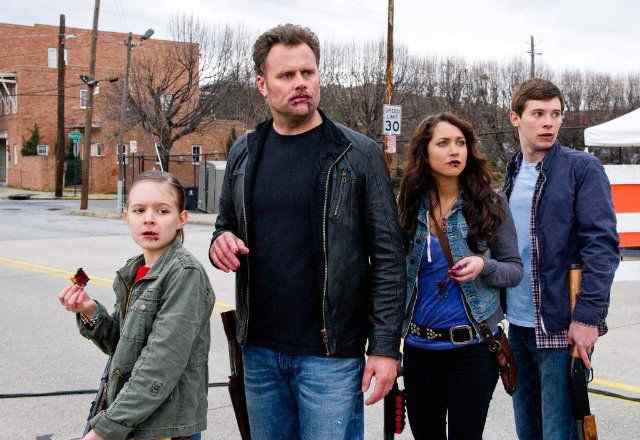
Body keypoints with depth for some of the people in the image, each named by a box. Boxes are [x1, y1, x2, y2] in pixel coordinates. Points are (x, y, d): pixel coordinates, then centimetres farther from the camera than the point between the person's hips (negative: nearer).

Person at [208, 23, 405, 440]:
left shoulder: (359, 154, -6)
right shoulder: (244, 153, 7)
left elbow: (387, 256, -7)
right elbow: (227, 228, 18)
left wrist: (385, 346, -11)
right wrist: (221, 243, -7)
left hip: (331, 352, -4)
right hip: (259, 349, 4)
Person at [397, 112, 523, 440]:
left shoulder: (490, 203, -5)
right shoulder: (409, 205, 1)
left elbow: (514, 270, -1)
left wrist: (484, 266, -21)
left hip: (472, 346, -3)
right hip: (419, 345, 3)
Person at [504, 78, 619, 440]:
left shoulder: (582, 168, -7)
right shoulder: (513, 173, 11)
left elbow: (602, 245, -13)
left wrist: (588, 316, -19)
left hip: (561, 325, -6)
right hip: (517, 324, 6)